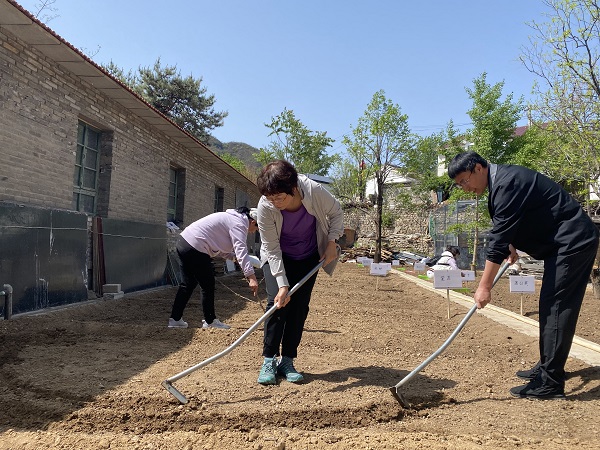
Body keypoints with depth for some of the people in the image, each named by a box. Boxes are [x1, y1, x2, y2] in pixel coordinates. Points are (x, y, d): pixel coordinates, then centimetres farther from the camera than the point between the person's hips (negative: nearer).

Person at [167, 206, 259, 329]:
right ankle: (210, 321, 16)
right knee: (208, 286, 4)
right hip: (195, 249, -10)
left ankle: (175, 319, 25)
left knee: (188, 284, 18)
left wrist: (234, 256, 7)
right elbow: (241, 250, -25)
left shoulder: (232, 218, 19)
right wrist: (251, 277, -32)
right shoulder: (239, 223, -12)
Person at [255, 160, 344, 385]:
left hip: (309, 258, 1)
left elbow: (336, 212, -8)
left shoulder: (315, 192, -31)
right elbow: (272, 249, -25)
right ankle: (269, 360, -2)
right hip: (278, 258, -1)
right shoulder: (265, 207, -32)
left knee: (300, 306, -1)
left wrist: (332, 242, -15)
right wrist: (282, 284, -30)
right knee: (277, 302, -13)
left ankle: (287, 361, 8)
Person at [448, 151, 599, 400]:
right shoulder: (499, 183, 9)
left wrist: (484, 286, -25)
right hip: (561, 243, 11)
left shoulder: (507, 183, -23)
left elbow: (499, 238, -27)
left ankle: (550, 383, -9)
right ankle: (547, 367, 24)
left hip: (573, 242, -11)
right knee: (550, 306, 13)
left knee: (555, 307, -12)